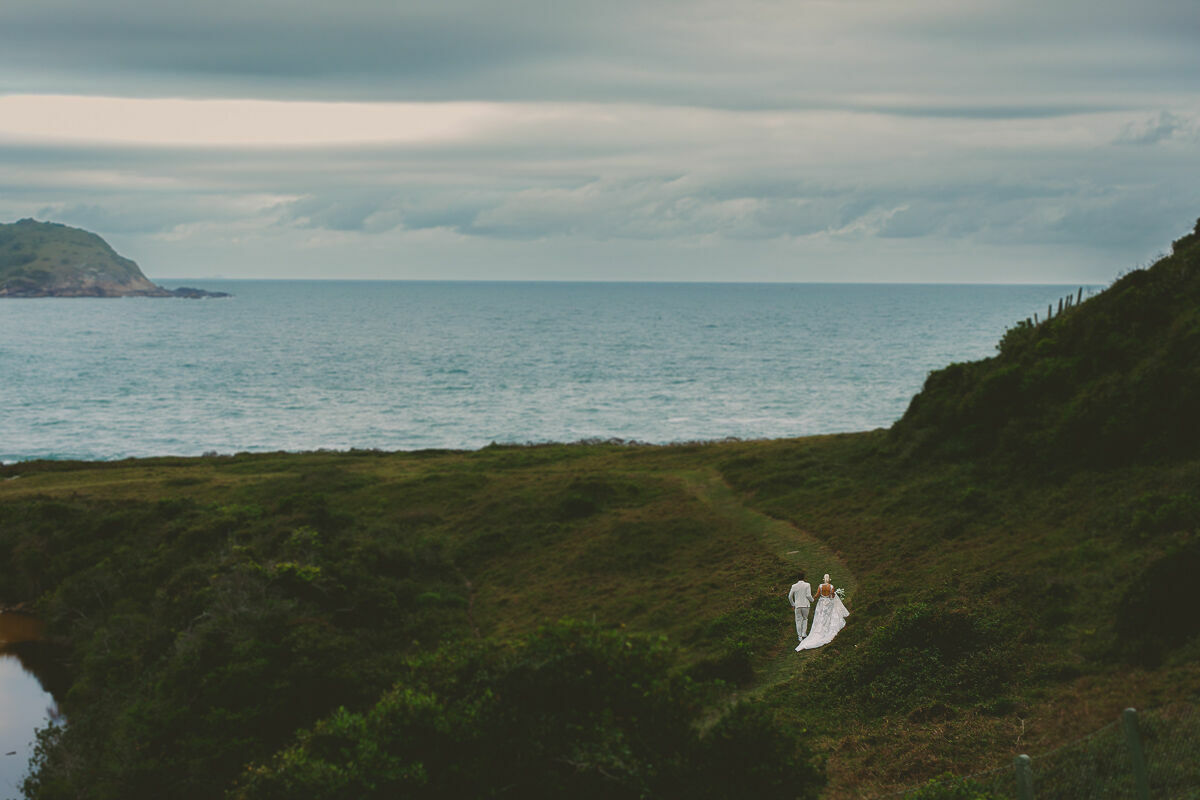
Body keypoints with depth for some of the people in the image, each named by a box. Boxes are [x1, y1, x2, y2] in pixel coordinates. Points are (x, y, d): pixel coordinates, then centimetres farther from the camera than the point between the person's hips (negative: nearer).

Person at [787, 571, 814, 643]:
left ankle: (800, 636, 9)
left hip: (797, 605, 1)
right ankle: (804, 633, 7)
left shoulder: (794, 586, -1)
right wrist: (812, 600, 9)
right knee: (805, 619, 18)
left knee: (798, 620, 9)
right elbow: (808, 595, -13)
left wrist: (792, 604, 21)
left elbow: (790, 596, 5)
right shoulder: (807, 585, -8)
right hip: (805, 605, -1)